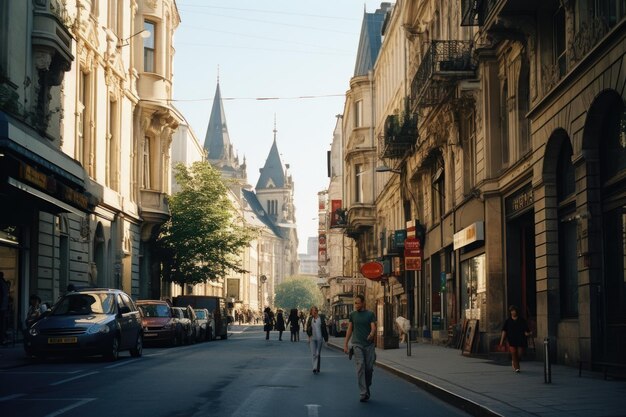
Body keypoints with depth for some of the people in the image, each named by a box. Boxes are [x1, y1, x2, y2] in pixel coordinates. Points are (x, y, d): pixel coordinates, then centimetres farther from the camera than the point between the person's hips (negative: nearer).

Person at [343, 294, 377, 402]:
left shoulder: (370, 314, 5)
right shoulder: (352, 315, 10)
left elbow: (373, 327, -5)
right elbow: (349, 330, 13)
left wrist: (372, 334, -28)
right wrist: (345, 344, 9)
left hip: (369, 344, 0)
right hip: (357, 344, 0)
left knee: (369, 368, 2)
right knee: (360, 367, -12)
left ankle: (367, 386, 28)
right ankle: (364, 393, -14)